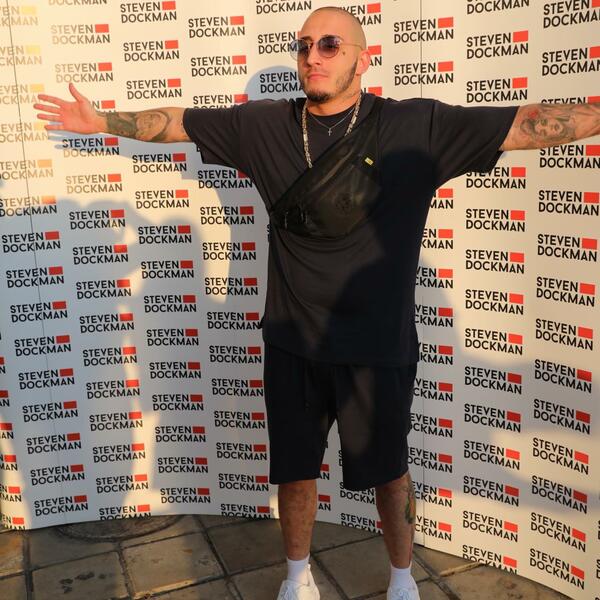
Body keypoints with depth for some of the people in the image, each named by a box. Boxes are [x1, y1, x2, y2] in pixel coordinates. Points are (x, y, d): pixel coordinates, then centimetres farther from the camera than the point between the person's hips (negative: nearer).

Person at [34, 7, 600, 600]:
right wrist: (103, 121, 6)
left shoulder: (417, 127, -9)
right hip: (292, 341, 3)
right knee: (295, 468, 17)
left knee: (387, 471, 16)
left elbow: (529, 123, -12)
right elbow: (175, 122, 7)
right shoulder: (264, 126, -1)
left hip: (377, 348, -2)